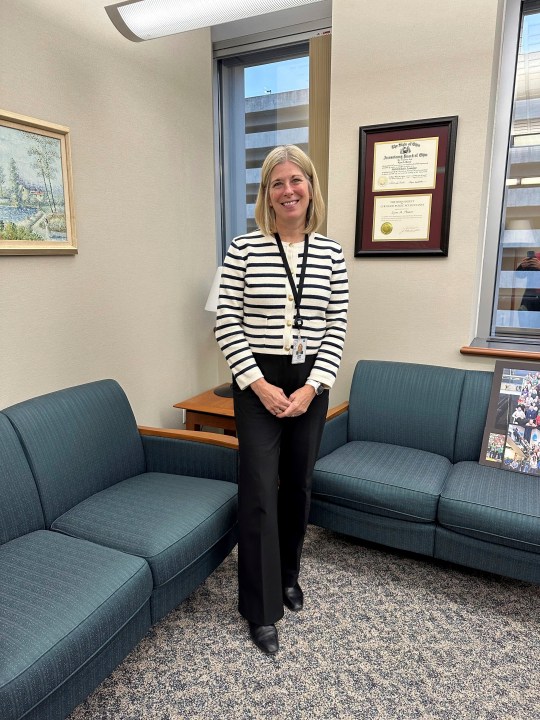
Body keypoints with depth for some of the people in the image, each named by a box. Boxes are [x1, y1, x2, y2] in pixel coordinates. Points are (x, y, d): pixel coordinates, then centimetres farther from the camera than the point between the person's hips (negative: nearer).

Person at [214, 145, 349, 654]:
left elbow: (336, 327, 1)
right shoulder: (243, 248, -5)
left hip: (310, 382, 3)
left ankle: (289, 574, 39)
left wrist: (311, 387, -8)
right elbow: (227, 324, -7)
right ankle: (262, 608, 18)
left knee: (298, 483, 15)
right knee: (259, 490, 0)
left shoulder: (330, 252, 2)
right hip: (257, 382, -3)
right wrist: (258, 384, -13)